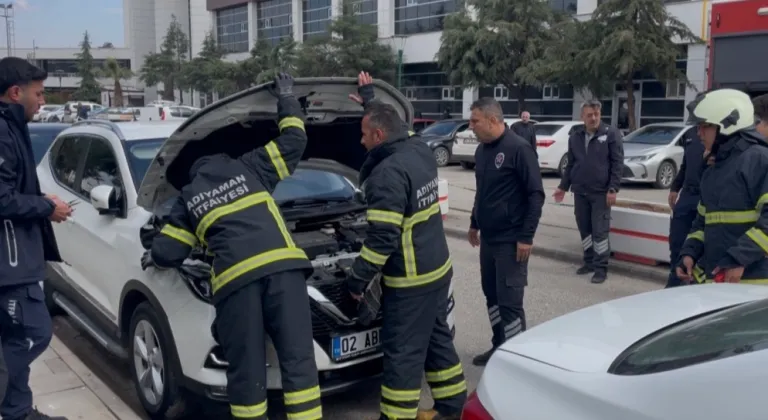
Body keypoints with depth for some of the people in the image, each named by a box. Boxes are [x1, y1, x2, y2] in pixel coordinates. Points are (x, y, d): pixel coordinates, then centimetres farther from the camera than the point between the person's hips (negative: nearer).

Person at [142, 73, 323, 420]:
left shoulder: (188, 198, 26)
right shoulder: (249, 168, 26)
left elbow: (168, 253, 23)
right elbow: (293, 142, 26)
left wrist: (150, 258, 48)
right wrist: (287, 100, 41)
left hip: (235, 276, 0)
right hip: (282, 265, 1)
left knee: (246, 368, 9)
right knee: (297, 358, 3)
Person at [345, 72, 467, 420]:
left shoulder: (389, 173, -22)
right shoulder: (420, 151, 5)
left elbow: (381, 238, -24)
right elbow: (393, 125, 30)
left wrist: (357, 279, -15)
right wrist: (369, 99, 36)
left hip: (410, 280, -9)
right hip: (437, 269, 10)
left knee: (403, 352, 1)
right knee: (437, 339, 20)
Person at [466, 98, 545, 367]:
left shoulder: (519, 149, -15)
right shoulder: (482, 150, 9)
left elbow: (536, 195, -15)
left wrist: (527, 236, -18)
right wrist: (474, 224, 23)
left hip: (511, 240, -8)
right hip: (488, 237, 8)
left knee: (509, 301, -5)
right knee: (492, 295, 15)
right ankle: (499, 347, 29)